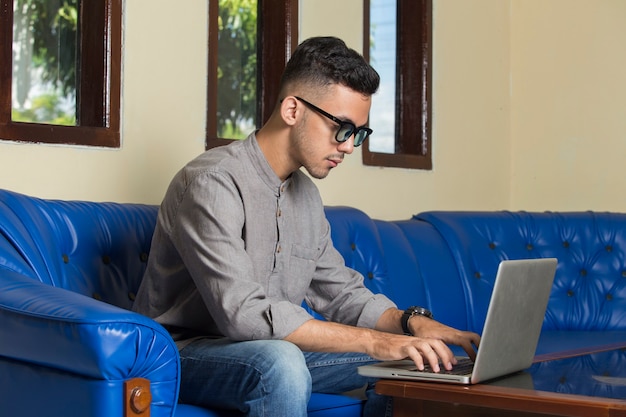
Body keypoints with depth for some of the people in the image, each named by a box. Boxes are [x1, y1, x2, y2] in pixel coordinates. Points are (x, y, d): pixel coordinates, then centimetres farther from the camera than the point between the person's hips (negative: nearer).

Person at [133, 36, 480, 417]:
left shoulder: (305, 194, 9)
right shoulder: (213, 183, -20)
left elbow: (342, 293, 12)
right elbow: (243, 313, -30)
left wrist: (411, 324, -9)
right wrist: (374, 341, -31)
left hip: (276, 354, 8)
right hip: (187, 354, -8)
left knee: (405, 360, -3)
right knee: (280, 362, -38)